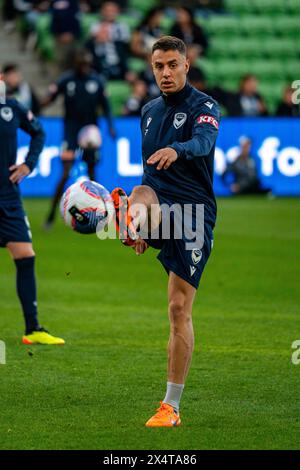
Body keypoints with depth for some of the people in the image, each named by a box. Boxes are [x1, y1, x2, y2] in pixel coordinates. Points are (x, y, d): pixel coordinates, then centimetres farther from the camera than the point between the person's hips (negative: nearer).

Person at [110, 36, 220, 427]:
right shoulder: (149, 112, 16)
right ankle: (130, 221, -70)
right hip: (160, 210, 5)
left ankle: (171, 407, 0)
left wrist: (176, 150, -50)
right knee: (141, 193, -34)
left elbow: (204, 141, -27)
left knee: (180, 308, -5)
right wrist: (140, 223, 27)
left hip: (194, 213, -5)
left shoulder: (204, 106, -4)